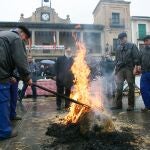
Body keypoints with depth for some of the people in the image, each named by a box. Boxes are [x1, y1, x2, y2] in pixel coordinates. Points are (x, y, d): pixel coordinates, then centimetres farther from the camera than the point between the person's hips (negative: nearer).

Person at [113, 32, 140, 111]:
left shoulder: (132, 46, 2)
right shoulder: (118, 48, 17)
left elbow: (136, 57, -5)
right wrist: (116, 67, 12)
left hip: (129, 69, -4)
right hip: (120, 69, 4)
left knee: (131, 87, 3)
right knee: (119, 88, 0)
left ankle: (131, 105, 12)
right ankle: (118, 104, 8)